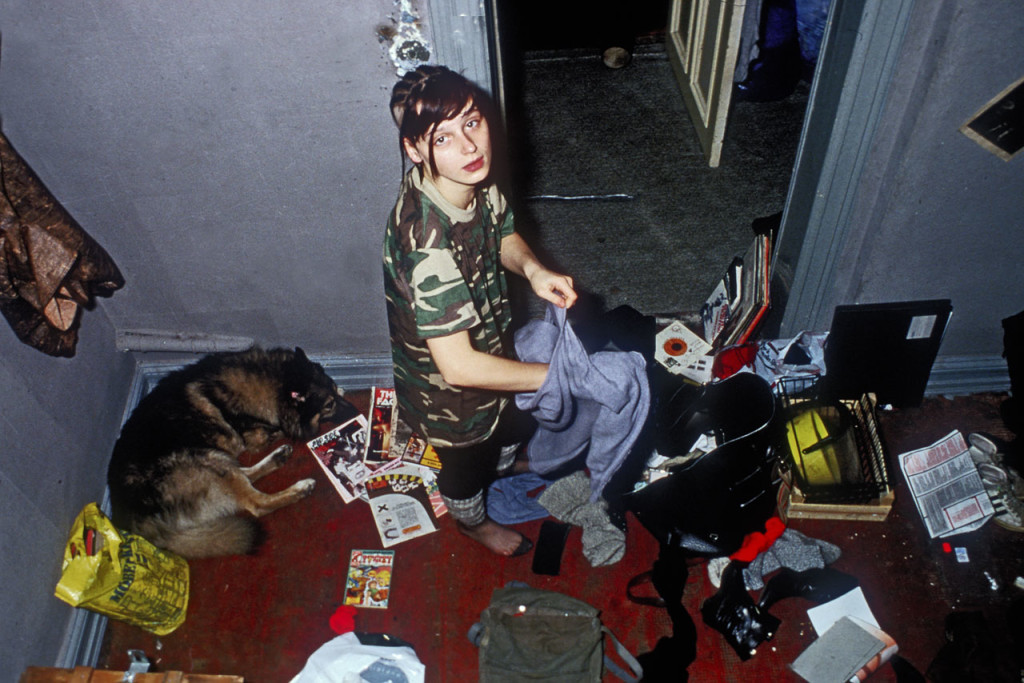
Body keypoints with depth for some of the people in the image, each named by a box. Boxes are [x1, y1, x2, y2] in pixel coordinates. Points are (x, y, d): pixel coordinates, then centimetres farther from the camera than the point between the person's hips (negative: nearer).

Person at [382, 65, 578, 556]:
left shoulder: (475, 179, -18)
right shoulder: (427, 241, -43)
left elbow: (503, 235, 2)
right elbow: (458, 366, -40)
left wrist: (532, 268, -21)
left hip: (490, 343, 6)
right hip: (449, 391, -6)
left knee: (512, 425, 34)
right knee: (468, 461, 26)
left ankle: (502, 470, 69)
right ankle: (473, 521, 60)